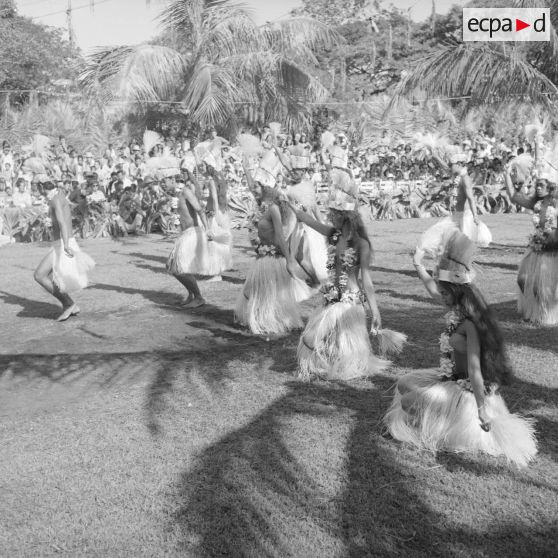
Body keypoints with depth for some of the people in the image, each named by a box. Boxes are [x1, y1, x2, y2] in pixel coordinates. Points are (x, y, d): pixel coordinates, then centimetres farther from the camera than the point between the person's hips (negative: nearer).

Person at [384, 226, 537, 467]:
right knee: (404, 384, 16)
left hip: (465, 390, -9)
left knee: (408, 402, -6)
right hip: (452, 380, 9)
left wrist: (482, 410, -29)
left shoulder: (470, 323, -27)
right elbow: (434, 291, 15)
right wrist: (418, 265, 15)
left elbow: (474, 370, -29)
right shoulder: (457, 309, -3)